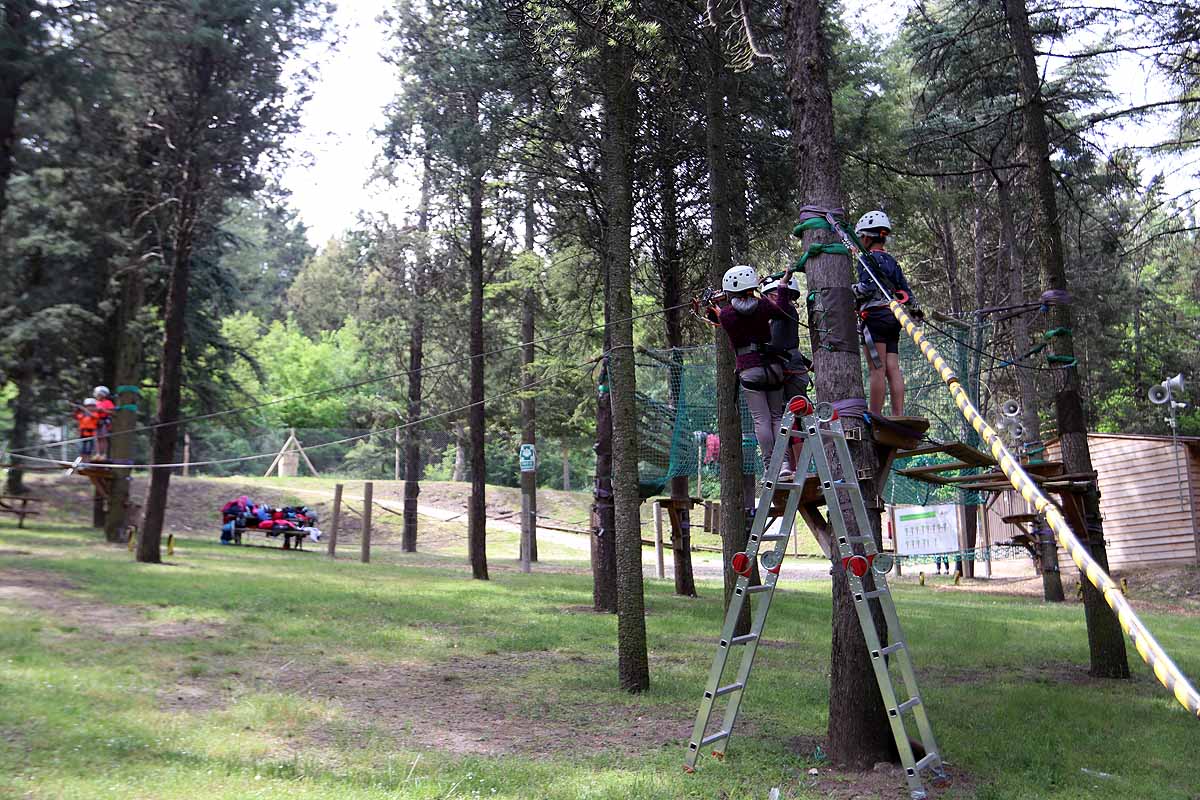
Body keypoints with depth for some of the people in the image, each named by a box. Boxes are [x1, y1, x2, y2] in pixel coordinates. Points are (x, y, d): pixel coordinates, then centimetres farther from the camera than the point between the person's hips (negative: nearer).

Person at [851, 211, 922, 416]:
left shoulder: (869, 259, -4)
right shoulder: (891, 261, 20)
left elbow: (867, 288, -16)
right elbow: (905, 289, 22)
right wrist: (915, 309, 32)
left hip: (875, 316, -8)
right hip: (892, 317, 8)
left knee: (877, 369, -10)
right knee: (893, 369, 3)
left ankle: (875, 417, -10)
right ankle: (898, 415, -1)